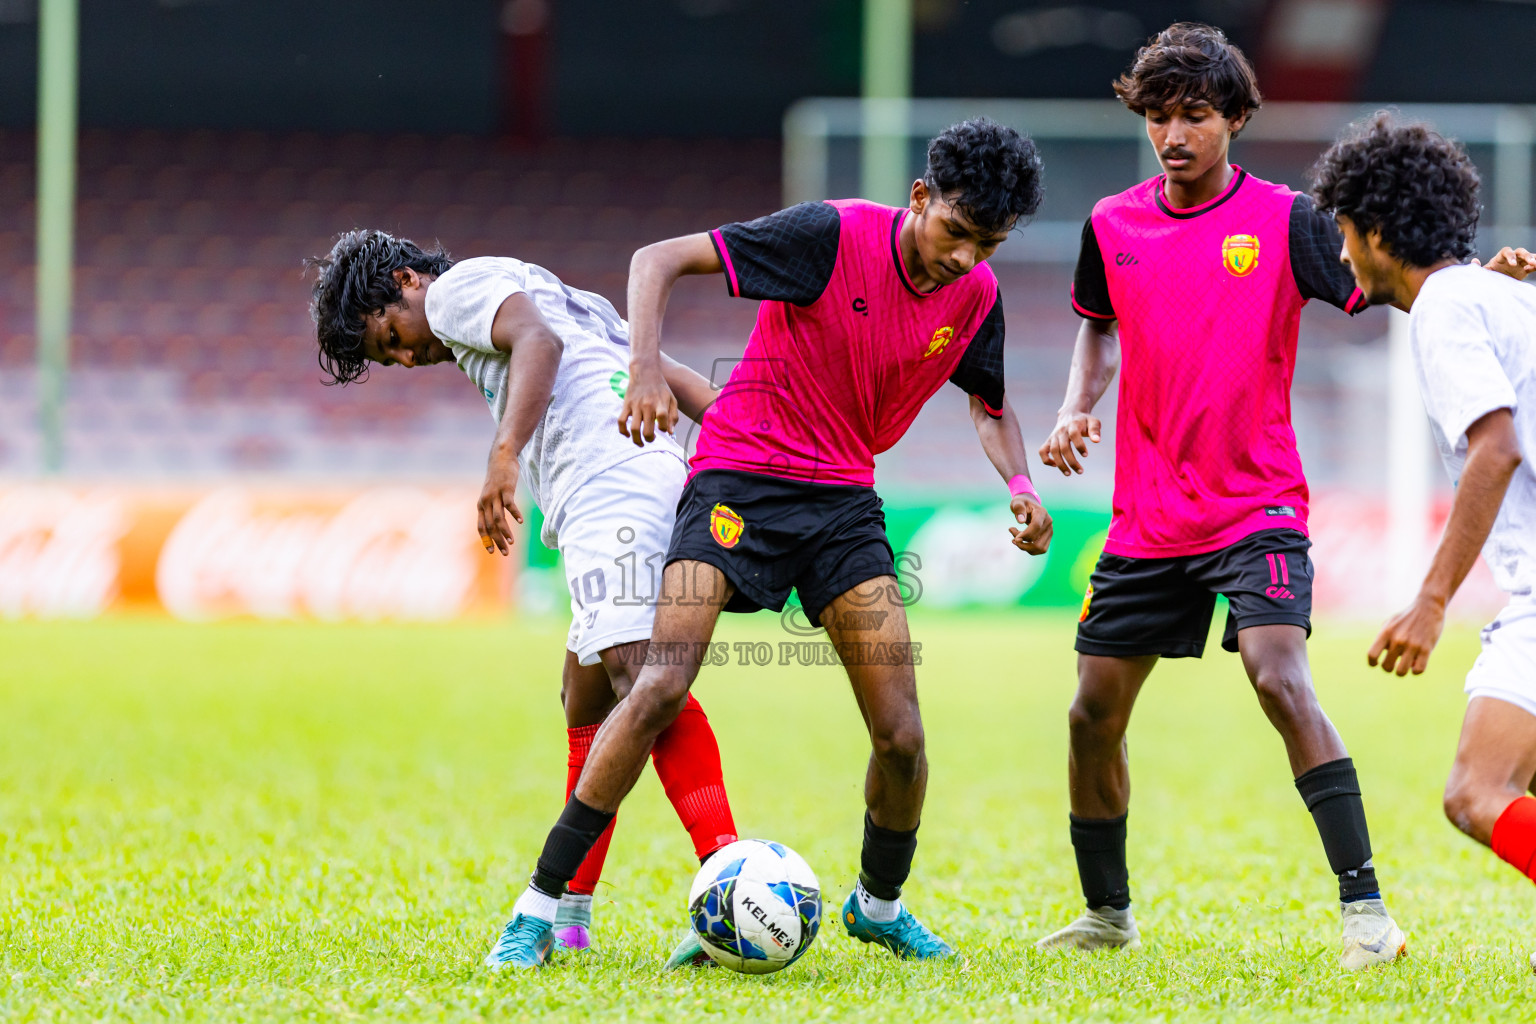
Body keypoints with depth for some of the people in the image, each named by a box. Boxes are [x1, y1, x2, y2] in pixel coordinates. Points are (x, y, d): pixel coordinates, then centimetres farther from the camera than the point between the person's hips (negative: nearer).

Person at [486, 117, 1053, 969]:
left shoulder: (975, 297, 1)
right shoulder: (836, 234, -16)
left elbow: (989, 406, 20)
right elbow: (660, 258, -15)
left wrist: (1020, 484, 0)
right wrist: (646, 369, -30)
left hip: (844, 500, 5)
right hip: (740, 475, -5)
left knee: (901, 735, -5)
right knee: (662, 690, -20)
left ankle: (879, 903, 24)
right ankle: (539, 905, -13)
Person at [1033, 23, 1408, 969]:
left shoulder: (1282, 219, -7)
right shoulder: (1112, 226, 5)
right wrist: (1077, 411, 6)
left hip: (1256, 508, -5)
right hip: (1146, 517, 5)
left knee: (1281, 678, -24)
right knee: (1095, 713, 7)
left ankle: (1365, 907, -22)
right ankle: (1108, 913, 28)